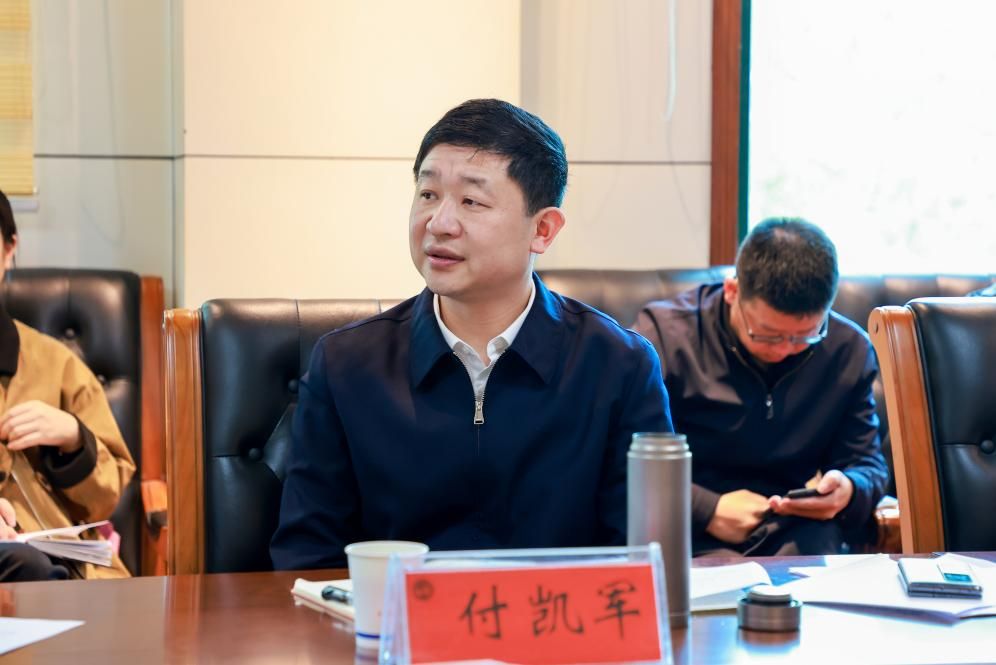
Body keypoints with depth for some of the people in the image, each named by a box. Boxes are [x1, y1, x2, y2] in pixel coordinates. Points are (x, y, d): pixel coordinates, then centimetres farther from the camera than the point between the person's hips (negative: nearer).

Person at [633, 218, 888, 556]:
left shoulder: (850, 350, 6)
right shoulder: (662, 334, -7)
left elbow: (868, 464, 14)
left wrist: (850, 490, -11)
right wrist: (708, 509, -18)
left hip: (797, 532, 2)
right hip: (689, 534, -2)